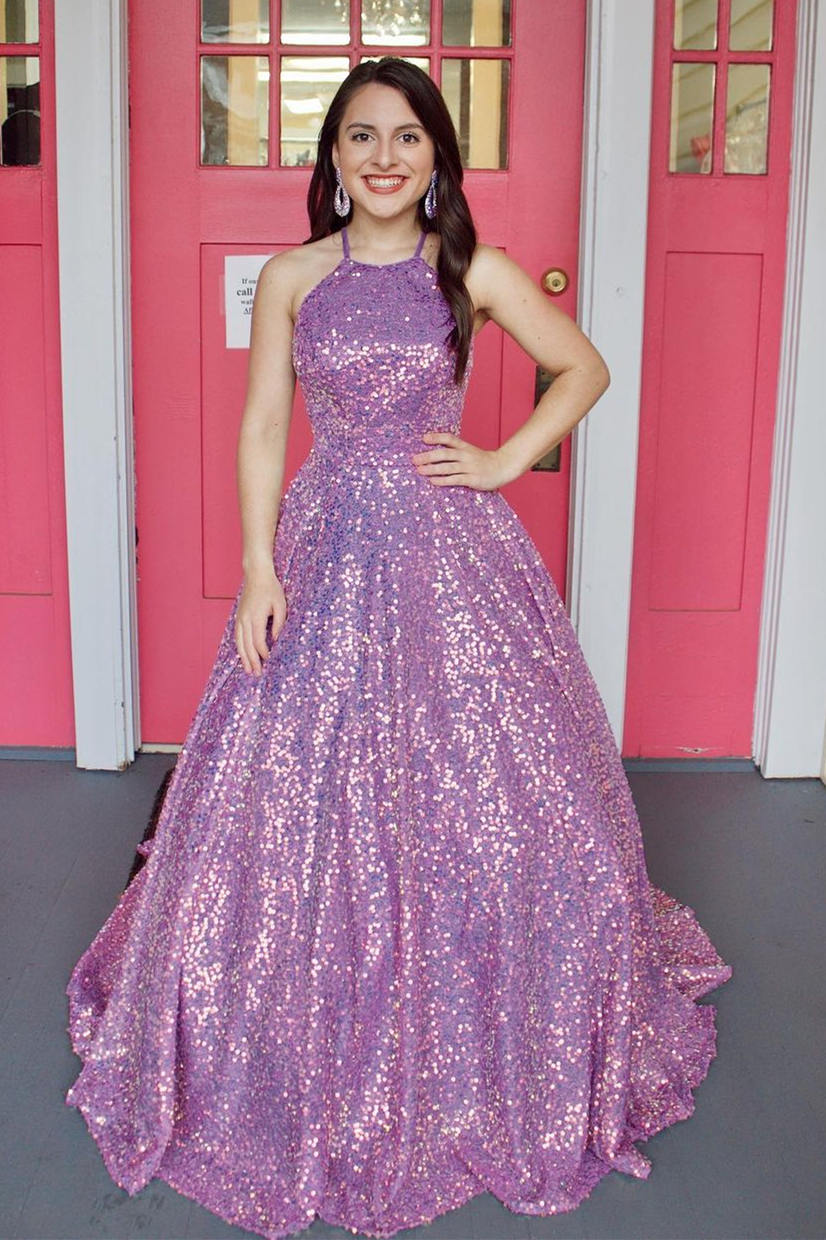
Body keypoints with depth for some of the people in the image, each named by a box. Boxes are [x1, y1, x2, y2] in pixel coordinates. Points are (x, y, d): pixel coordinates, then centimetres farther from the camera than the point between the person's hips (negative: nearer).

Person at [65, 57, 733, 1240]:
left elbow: (585, 367, 10)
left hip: (451, 558, -1)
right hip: (326, 554, 1)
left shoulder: (475, 271, 1)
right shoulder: (291, 277, 4)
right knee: (303, 799, 4)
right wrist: (259, 568, -5)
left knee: (480, 792, 4)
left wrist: (506, 461, -1)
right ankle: (323, 1066, 25)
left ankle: (485, 1057, 27)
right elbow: (262, 429, 3)